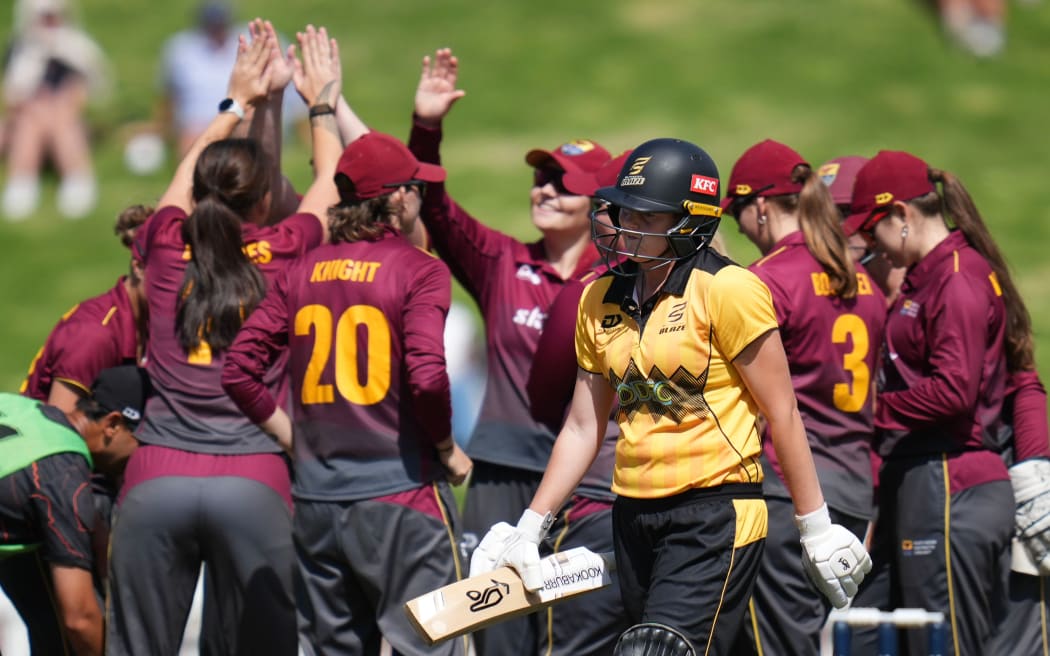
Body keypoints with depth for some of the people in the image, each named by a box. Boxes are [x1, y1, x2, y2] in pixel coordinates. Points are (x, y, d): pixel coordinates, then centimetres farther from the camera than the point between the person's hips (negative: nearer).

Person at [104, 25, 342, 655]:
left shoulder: (167, 248, 8)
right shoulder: (282, 256, 5)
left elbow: (188, 176, 30)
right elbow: (330, 181, 24)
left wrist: (239, 100, 43)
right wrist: (321, 99, 40)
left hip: (156, 479, 1)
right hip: (254, 482, -1)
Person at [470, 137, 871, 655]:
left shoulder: (727, 291, -9)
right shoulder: (601, 300, 10)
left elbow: (781, 414, -7)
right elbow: (583, 427, 16)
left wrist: (815, 528, -6)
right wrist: (530, 528, 12)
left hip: (715, 514, -6)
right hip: (635, 515, 7)